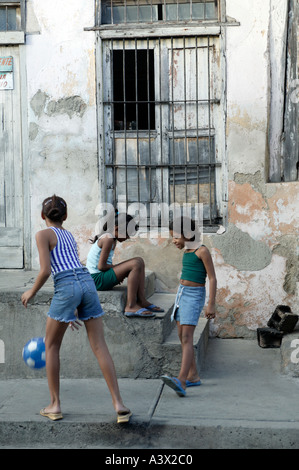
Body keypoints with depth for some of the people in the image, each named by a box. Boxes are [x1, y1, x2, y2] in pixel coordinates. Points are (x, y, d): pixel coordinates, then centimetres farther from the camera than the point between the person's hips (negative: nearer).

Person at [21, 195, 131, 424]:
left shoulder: (43, 234, 4)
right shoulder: (69, 236, 25)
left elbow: (46, 270, -8)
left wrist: (32, 292, 10)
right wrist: (75, 311, 34)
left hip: (66, 287, -5)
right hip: (88, 284, 6)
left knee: (51, 346, 14)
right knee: (100, 347, 3)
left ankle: (55, 405, 16)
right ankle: (119, 404, -4)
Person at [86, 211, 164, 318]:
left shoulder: (112, 238, 14)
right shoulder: (108, 238, -17)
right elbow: (101, 266, -20)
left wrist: (117, 271, 0)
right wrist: (117, 267, -5)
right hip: (97, 278, -11)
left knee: (139, 261, 6)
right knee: (135, 265, -23)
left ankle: (141, 301, 1)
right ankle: (130, 306, -22)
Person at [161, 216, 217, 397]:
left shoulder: (202, 251, -11)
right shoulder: (187, 251, 12)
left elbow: (212, 278, -12)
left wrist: (211, 304, -15)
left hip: (194, 296, -9)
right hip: (182, 293, 9)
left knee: (187, 337, -19)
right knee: (183, 337, 10)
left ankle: (181, 380, -29)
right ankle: (194, 376, 21)